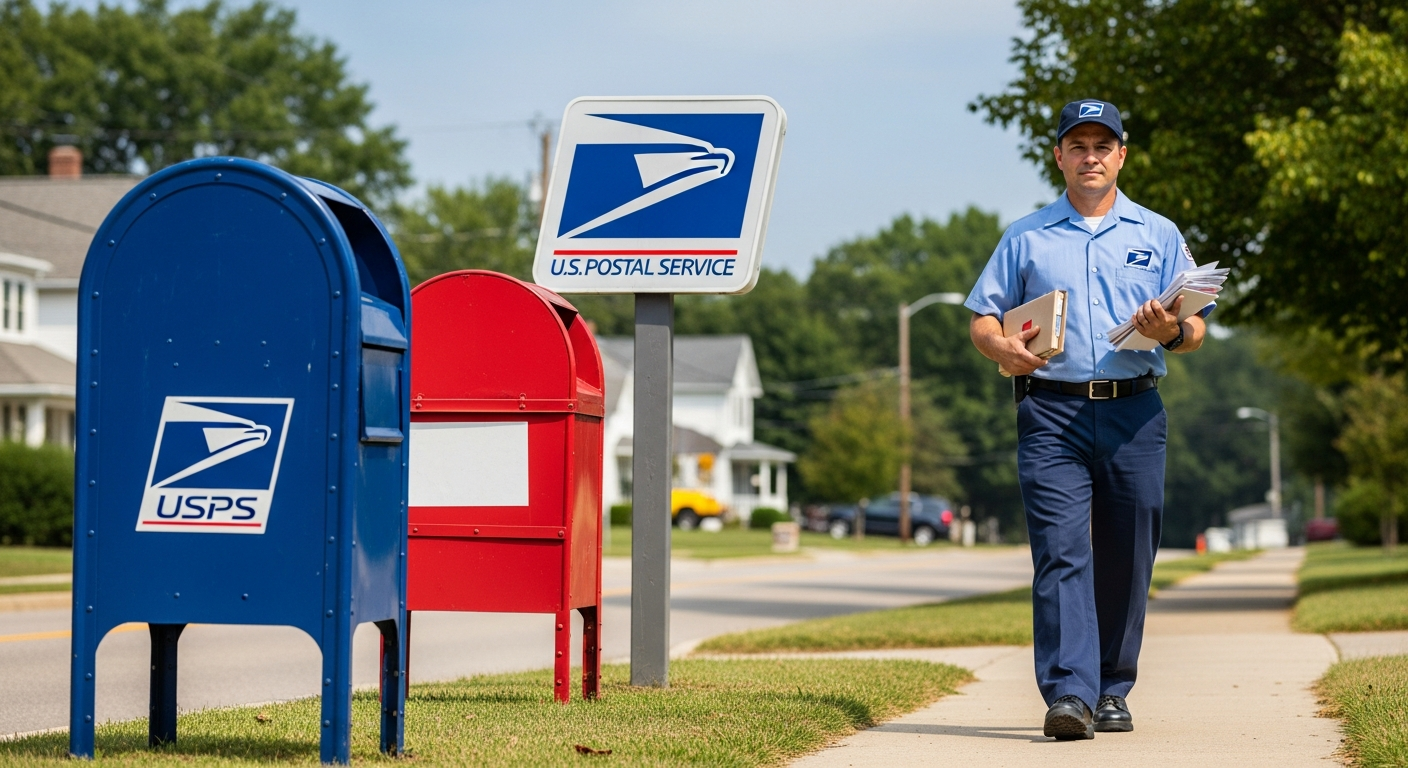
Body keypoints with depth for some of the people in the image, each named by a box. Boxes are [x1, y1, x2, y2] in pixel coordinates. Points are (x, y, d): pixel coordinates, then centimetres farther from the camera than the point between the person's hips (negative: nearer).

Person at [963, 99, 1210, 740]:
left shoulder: (1158, 235, 15)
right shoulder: (1025, 238, 15)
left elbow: (1195, 330, 11)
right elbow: (981, 319, 11)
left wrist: (1169, 330, -12)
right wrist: (1002, 347, -11)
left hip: (1134, 413, 1)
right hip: (1052, 413, -1)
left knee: (1126, 561, 3)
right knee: (1061, 551, -13)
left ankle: (1112, 690, 15)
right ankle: (1068, 695, -20)